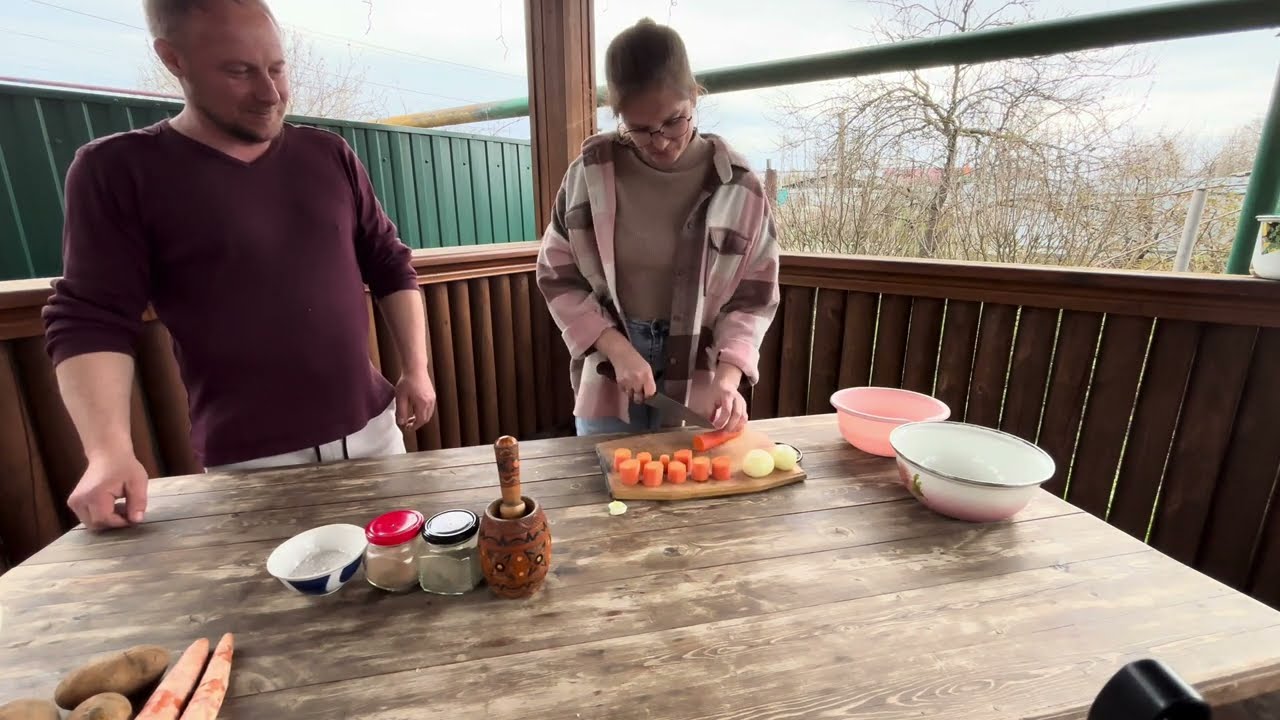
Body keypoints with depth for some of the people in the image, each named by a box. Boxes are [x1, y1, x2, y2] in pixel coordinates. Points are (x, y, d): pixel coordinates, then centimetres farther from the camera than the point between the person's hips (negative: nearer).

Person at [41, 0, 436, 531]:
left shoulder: (328, 155, 5)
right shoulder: (118, 170, -3)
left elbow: (390, 267, 8)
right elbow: (90, 320, -4)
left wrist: (416, 369, 1)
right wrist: (109, 451, -16)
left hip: (372, 430, 4)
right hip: (247, 463, -3)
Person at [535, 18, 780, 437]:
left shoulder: (738, 187, -8)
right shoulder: (589, 174, -7)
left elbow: (753, 296, -3)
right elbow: (557, 277, -2)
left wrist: (727, 377, -18)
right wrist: (617, 348, -14)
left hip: (697, 384, 0)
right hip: (607, 377, 1)